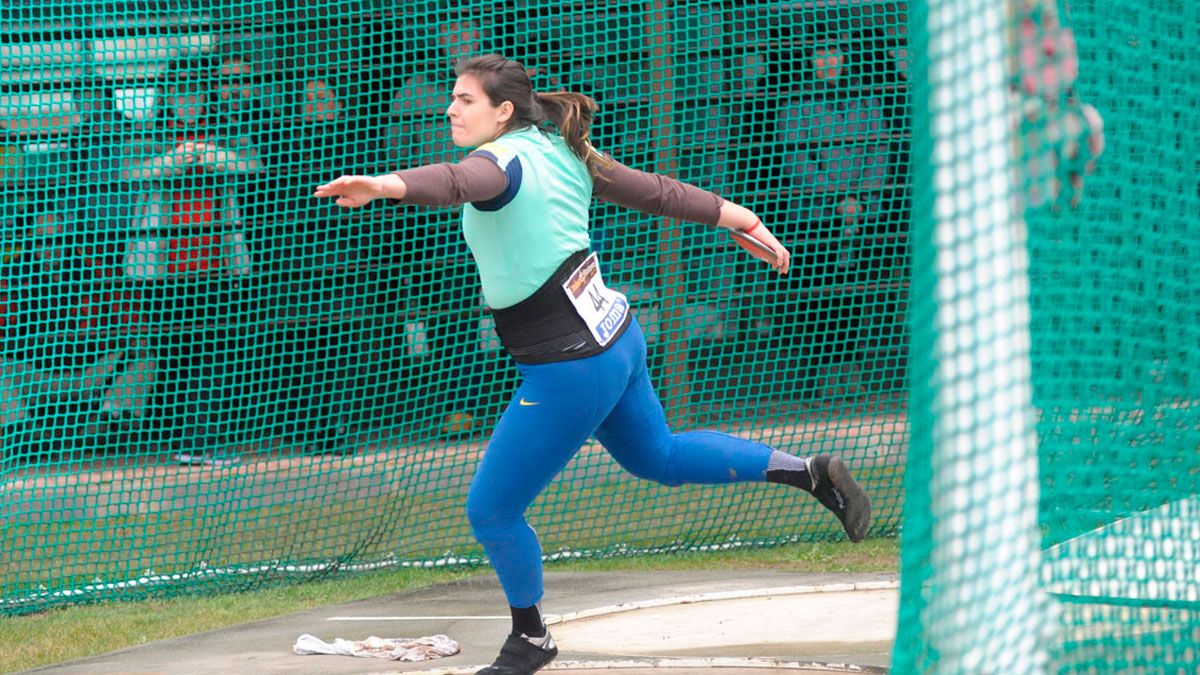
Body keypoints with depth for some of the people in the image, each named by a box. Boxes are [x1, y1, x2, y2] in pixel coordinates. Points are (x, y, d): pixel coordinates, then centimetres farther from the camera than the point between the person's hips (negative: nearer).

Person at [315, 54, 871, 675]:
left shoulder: (504, 161, -22)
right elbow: (656, 191, 14)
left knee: (491, 509, 5)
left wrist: (383, 185, -66)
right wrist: (739, 218, 25)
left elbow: (456, 182, -46)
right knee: (657, 457, 33)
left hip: (571, 369, -10)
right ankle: (811, 473, 36)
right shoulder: (559, 151, 5)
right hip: (614, 338, 10)